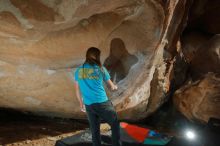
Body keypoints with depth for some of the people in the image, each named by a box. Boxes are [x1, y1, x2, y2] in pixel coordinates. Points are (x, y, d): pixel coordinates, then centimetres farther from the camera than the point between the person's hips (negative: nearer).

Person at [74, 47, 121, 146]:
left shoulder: (78, 71, 7)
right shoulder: (100, 69, -3)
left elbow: (77, 90, 14)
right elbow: (111, 86, 10)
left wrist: (81, 103, 28)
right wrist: (115, 87, 32)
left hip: (88, 105, 4)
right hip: (102, 103, -4)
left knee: (95, 131, 14)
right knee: (115, 125, 13)